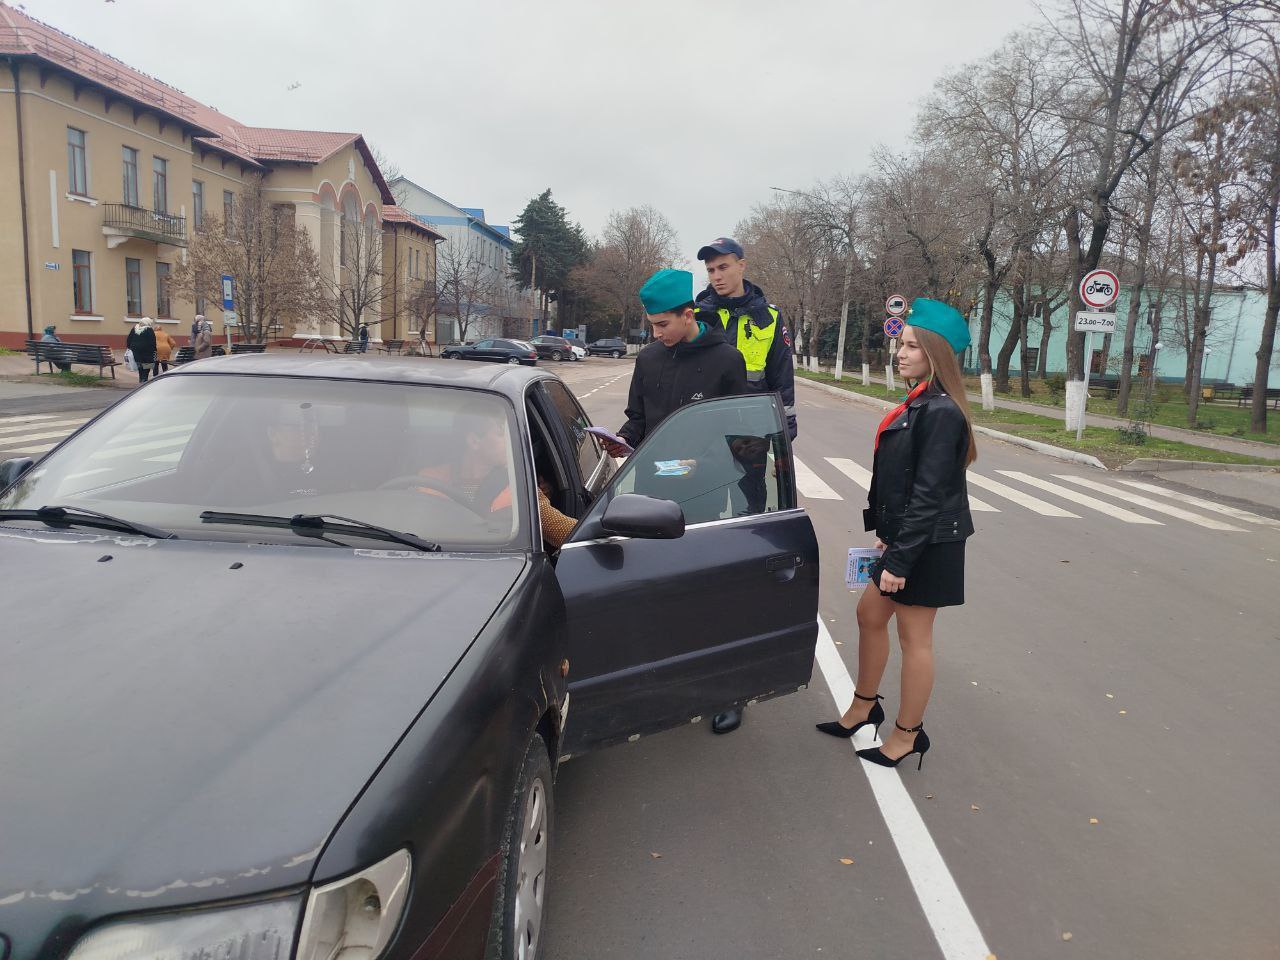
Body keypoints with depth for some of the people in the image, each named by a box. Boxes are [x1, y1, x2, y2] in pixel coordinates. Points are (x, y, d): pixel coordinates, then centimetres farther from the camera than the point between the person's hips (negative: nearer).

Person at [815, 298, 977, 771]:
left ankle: (907, 735, 21)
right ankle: (863, 709, 35)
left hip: (929, 544, -10)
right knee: (870, 614, 18)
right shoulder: (920, 404, 9)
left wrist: (899, 558, -22)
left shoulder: (941, 412, -20)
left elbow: (930, 494, -23)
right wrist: (889, 534, 19)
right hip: (907, 536, 10)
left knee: (914, 637, 3)